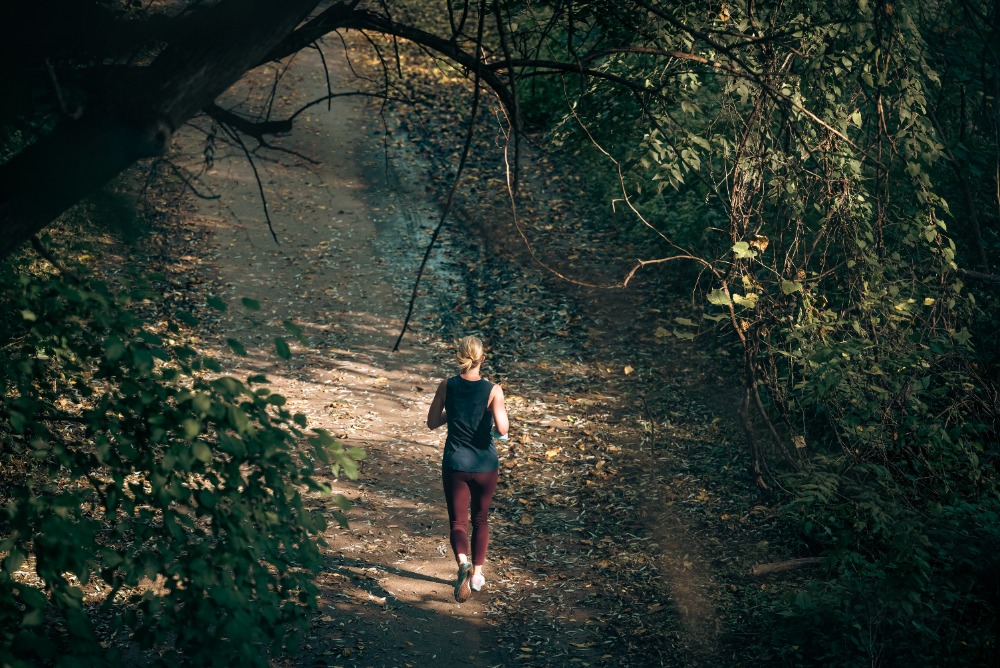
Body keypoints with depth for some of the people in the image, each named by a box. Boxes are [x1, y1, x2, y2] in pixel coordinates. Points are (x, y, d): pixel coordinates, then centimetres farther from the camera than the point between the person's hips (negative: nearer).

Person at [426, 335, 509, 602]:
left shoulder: (447, 387, -9)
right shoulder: (493, 390, -15)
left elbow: (432, 422, 0)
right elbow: (503, 429, -22)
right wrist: (502, 419, -1)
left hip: (455, 465, 0)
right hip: (486, 466, 0)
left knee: (458, 522, 6)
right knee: (480, 519, 21)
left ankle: (463, 562, -22)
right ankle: (477, 574, 27)